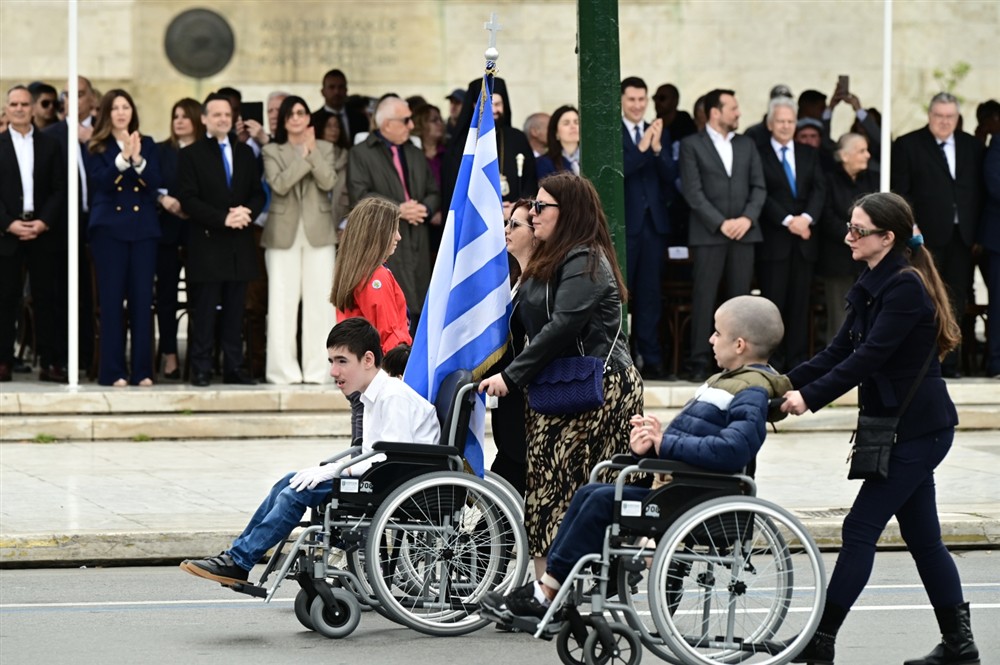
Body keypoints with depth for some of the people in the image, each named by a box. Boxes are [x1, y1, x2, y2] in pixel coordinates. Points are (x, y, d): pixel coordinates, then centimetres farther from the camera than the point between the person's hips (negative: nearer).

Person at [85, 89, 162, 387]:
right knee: (111, 299, -3)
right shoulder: (97, 148, 4)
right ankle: (112, 370, -1)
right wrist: (122, 158, -22)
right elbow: (100, 181, -10)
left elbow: (154, 182, -2)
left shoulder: (148, 145, 11)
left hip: (143, 228, 2)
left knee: (142, 298, 0)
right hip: (110, 227, -2)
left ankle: (142, 370, 4)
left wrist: (137, 159, -18)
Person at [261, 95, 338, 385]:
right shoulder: (272, 151, 6)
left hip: (318, 231, 1)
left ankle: (316, 369, 1)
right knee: (283, 302, -4)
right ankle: (284, 370, -1)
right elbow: (279, 184, -10)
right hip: (284, 233, -1)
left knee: (318, 301, -2)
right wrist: (303, 156, -10)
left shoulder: (325, 149, 11)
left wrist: (312, 152, -9)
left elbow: (329, 182, -5)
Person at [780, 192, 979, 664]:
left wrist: (811, 396, -25)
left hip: (917, 429, -10)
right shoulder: (873, 285, 11)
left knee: (861, 529, -7)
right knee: (922, 536, 11)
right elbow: (840, 351, 10)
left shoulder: (906, 287, -18)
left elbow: (870, 356, -24)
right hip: (907, 426, 10)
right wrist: (788, 382, -1)